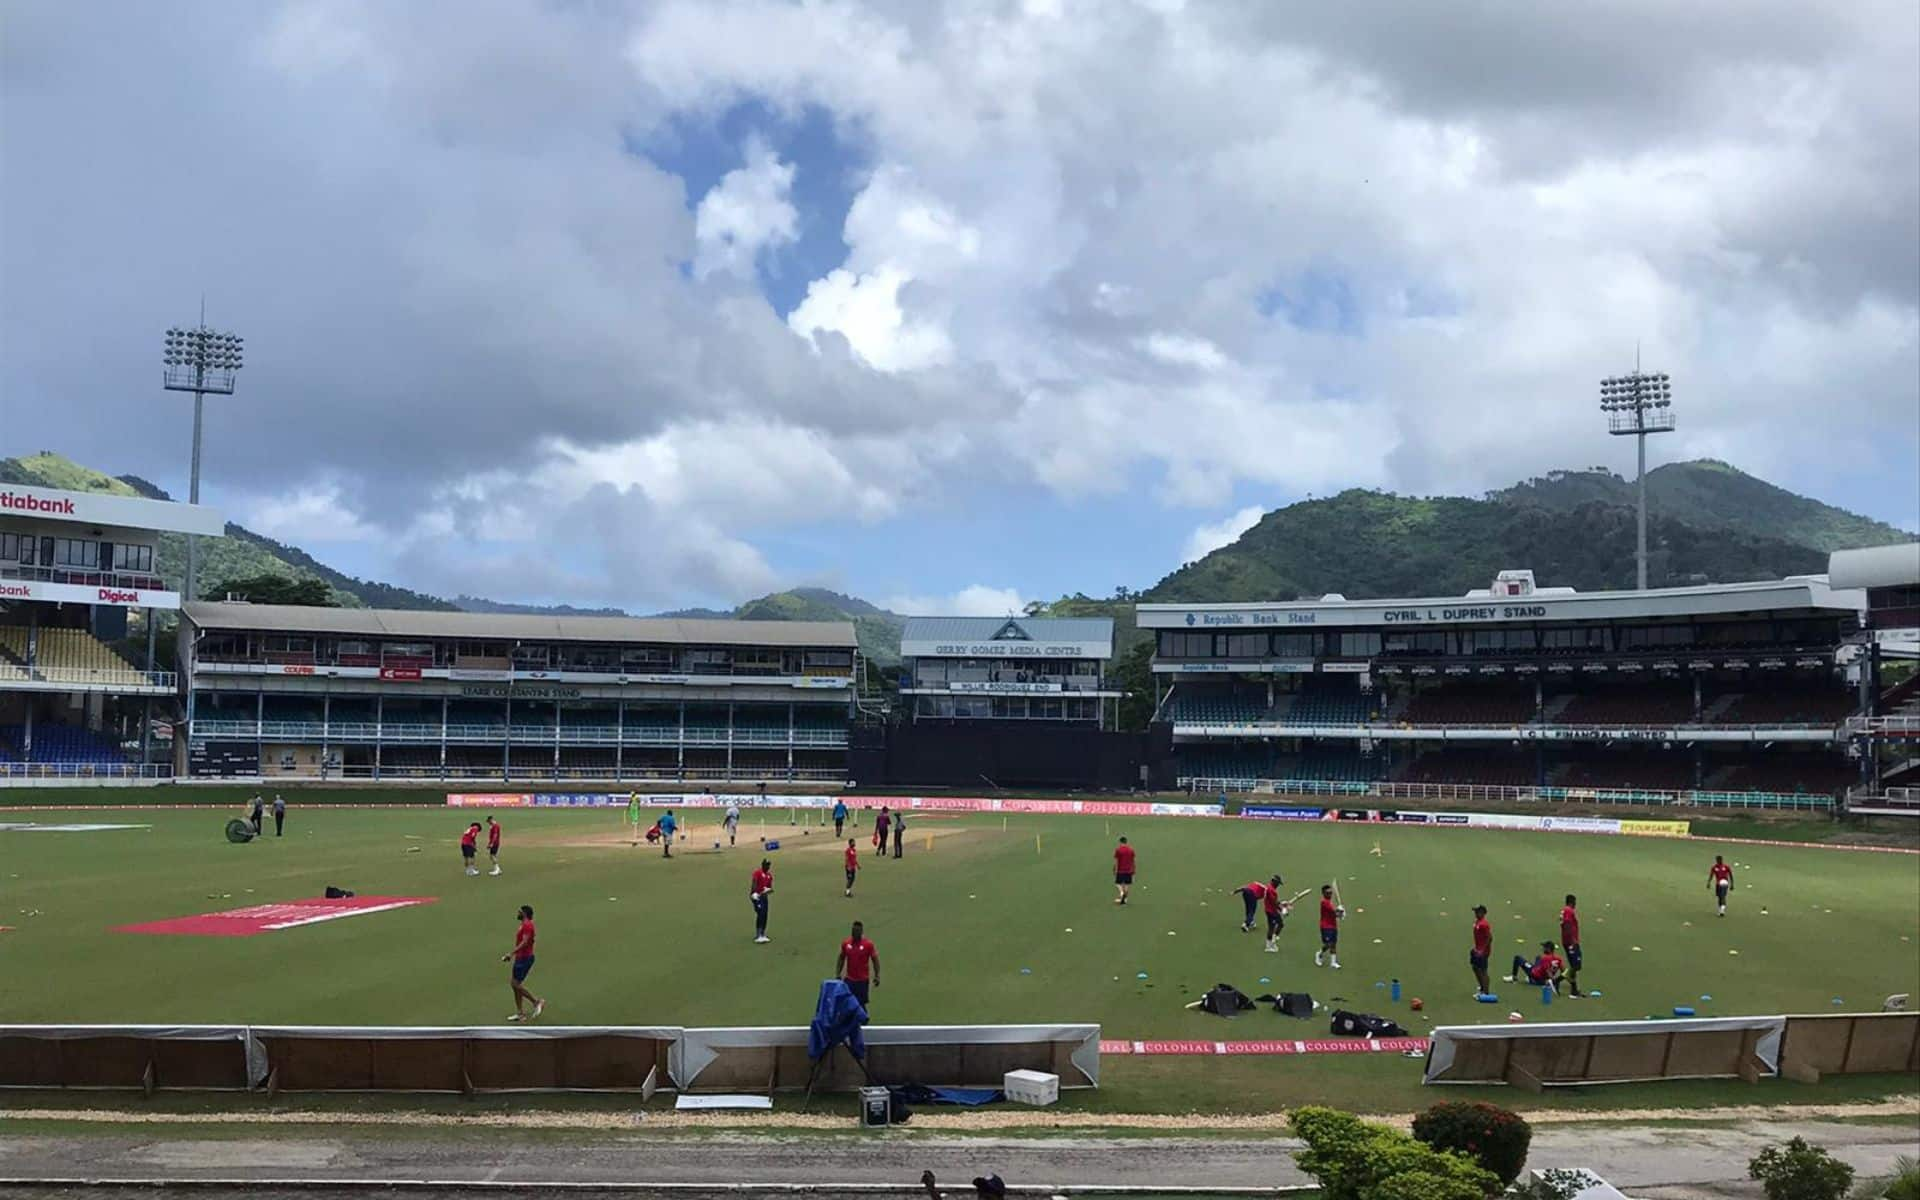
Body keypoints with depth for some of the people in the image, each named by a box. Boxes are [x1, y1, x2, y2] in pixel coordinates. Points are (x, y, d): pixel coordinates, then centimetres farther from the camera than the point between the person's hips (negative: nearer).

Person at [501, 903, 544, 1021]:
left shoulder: (527, 925, -17)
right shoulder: (524, 925, 16)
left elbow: (524, 942, -26)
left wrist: (511, 953, -29)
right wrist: (511, 954, 19)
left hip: (525, 958, -10)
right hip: (520, 958, 10)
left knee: (516, 985, -9)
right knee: (516, 985, 9)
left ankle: (537, 1002, 0)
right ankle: (520, 1013, 12)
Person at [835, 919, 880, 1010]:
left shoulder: (868, 945, -8)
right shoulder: (846, 944, 0)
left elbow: (875, 960, -2)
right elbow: (841, 959, 11)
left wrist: (877, 976, -7)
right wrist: (838, 975, 7)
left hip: (862, 980, -3)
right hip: (849, 979, 3)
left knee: (861, 1003, 1)